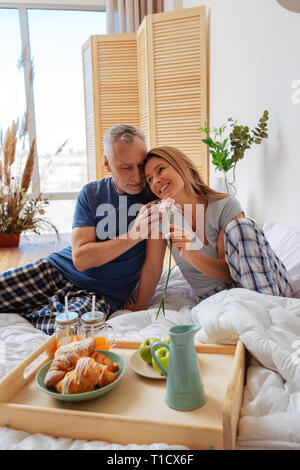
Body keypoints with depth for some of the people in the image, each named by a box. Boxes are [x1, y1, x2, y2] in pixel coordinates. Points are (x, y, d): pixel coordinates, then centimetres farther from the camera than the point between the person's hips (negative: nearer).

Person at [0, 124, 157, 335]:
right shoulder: (91, 194, 0)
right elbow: (80, 258, -11)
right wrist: (134, 235, -19)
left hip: (101, 294, -2)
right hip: (57, 270, 2)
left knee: (65, 330, -32)